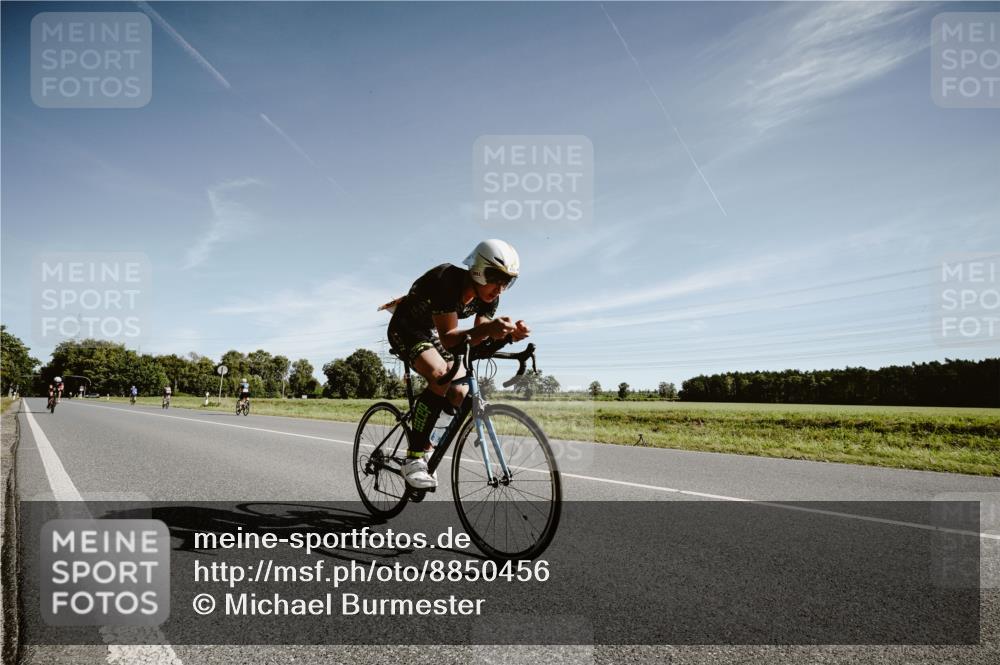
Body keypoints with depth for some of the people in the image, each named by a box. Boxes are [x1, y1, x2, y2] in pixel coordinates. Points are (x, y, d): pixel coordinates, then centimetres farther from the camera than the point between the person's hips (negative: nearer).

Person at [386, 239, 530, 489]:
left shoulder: (489, 297, -13)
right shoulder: (447, 280, -34)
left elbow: (477, 342, -14)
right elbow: (448, 338, -37)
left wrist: (509, 334, -32)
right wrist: (487, 328, -52)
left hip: (432, 333, 7)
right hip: (406, 329, -7)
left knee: (460, 395, -7)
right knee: (440, 377, -32)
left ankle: (424, 445, 16)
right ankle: (414, 458, -23)